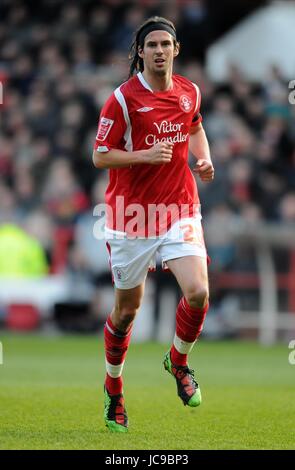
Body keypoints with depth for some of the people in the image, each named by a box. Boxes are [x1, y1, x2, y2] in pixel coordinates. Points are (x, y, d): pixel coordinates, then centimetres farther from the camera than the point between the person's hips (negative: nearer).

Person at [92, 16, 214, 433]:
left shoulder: (189, 92, 4)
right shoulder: (123, 98, -10)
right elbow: (100, 156, -9)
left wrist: (204, 159, 7)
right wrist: (145, 155, -22)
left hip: (180, 209, 3)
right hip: (132, 214, -3)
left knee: (198, 292, -17)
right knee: (127, 308, 7)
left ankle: (178, 360, 13)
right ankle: (113, 387, 29)